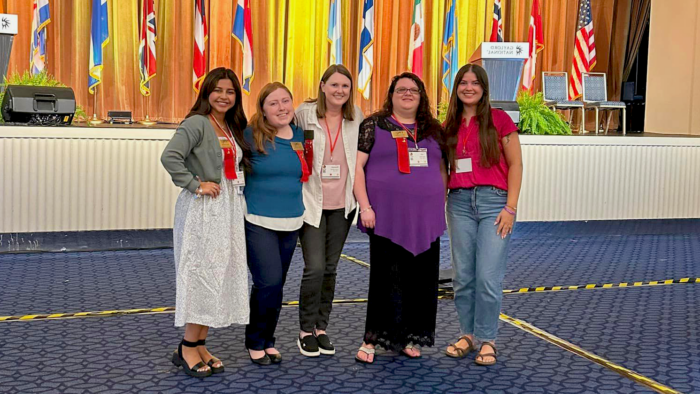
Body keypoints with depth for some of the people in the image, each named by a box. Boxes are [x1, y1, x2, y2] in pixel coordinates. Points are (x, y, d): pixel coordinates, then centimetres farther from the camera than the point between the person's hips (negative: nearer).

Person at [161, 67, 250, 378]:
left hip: (229, 210, 8)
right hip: (202, 211, -8)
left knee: (221, 276, 9)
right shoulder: (196, 123, -10)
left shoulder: (233, 128, 15)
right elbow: (170, 157, -22)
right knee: (202, 274, -5)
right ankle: (187, 348, 7)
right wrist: (196, 184, -19)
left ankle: (200, 345, 19)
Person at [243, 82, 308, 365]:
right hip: (258, 222, -5)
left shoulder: (300, 135, 6)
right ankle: (256, 342, 11)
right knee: (269, 283, -11)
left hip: (291, 223, 5)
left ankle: (266, 341, 28)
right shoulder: (251, 136, -9)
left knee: (276, 284, 12)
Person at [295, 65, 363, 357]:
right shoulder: (304, 114, -5)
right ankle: (306, 330, 8)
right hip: (312, 202, -3)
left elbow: (362, 156, 13)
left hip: (342, 204, 3)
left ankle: (321, 327, 22)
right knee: (315, 267, -9)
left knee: (330, 268, 9)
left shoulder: (356, 118, 4)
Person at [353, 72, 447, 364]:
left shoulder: (433, 130, 14)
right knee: (385, 277, -1)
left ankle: (408, 338, 20)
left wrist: (440, 205, 12)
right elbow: (356, 167, -3)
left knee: (421, 279, 7)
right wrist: (365, 207, -11)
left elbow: (442, 168, 20)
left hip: (425, 219, 4)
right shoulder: (374, 126, 2)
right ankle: (373, 339, 10)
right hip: (386, 217, -4)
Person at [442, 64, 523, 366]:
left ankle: (487, 340, 7)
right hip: (459, 202, 4)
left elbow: (515, 164, -2)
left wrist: (510, 208, -8)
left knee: (488, 277, -7)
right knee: (463, 276, 6)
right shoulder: (450, 126, 12)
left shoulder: (499, 119, 0)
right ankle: (468, 334, 20)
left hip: (493, 200, -4)